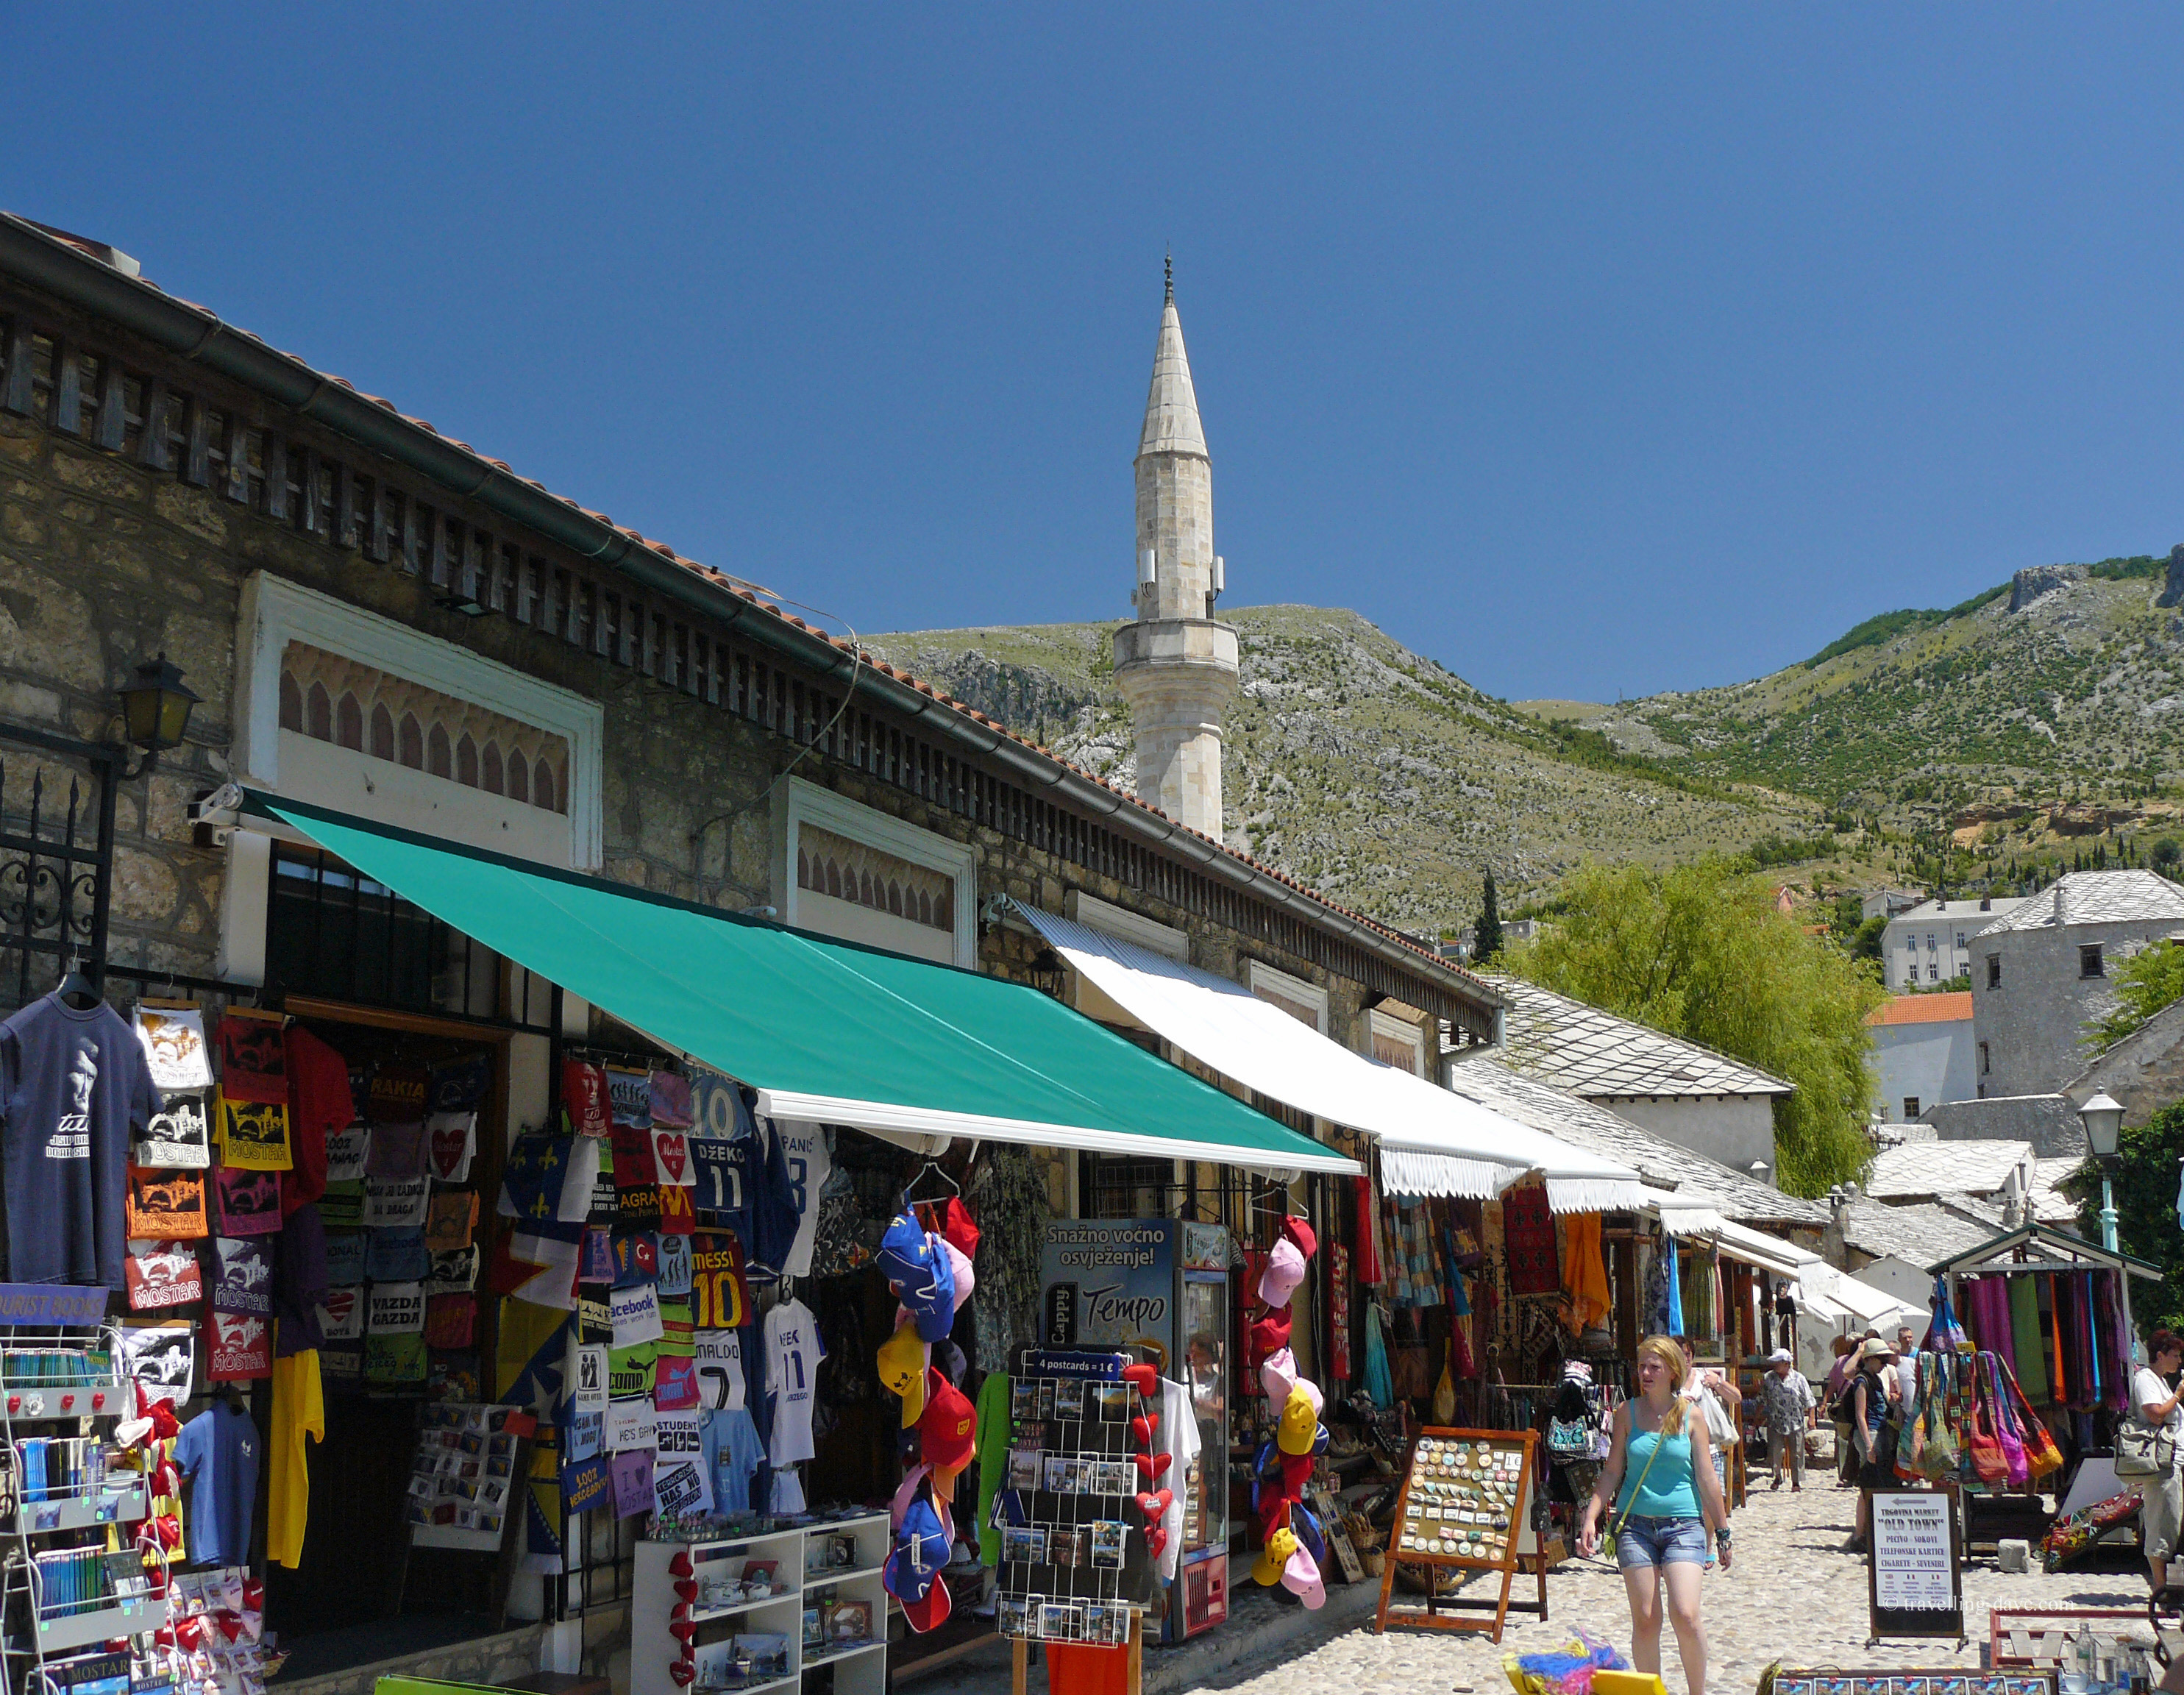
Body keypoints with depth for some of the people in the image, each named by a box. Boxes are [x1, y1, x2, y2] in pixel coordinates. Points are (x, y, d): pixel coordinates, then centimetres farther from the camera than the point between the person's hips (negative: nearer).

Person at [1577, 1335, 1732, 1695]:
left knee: (1686, 1615, -14)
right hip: (1636, 1525, 1)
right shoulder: (1628, 1412, 5)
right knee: (1645, 1621, 1)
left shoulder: (1691, 1415, 2)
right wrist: (1590, 1517, -1)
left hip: (1683, 1524, -1)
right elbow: (1612, 1472, 7)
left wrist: (1722, 1532, 7)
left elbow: (1706, 1477, 5)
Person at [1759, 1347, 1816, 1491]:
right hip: (1775, 1422, 1)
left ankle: (1797, 1481, 16)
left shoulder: (1799, 1378, -1)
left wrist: (1811, 1418, -2)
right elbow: (1763, 1400, 13)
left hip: (1796, 1422, -1)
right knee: (1774, 1451, -1)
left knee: (1796, 1453, 4)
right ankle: (1777, 1477, 21)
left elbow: (1808, 1401, 3)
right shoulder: (1768, 1378, 4)